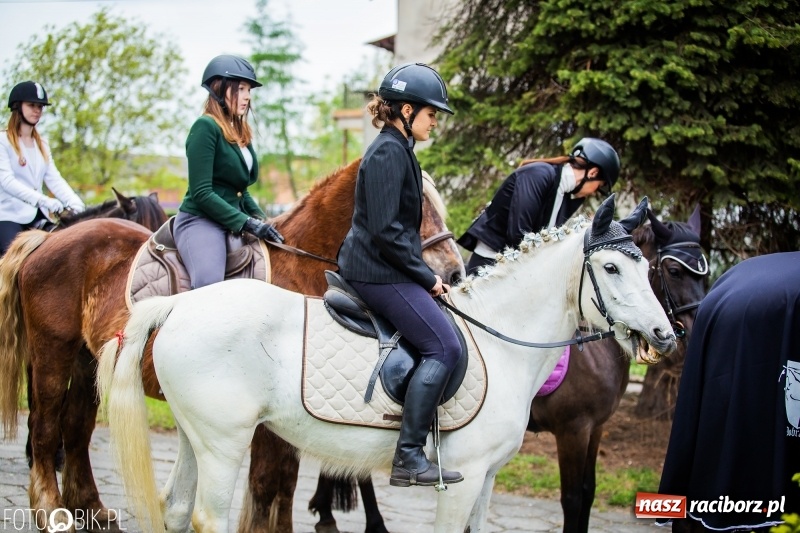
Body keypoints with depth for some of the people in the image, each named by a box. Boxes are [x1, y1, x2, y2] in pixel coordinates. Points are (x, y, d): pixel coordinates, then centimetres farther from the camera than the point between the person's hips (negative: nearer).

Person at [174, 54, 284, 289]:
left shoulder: (240, 133, 16)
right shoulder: (205, 127, -10)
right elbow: (201, 193, -16)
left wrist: (260, 219, 6)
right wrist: (247, 223, -17)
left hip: (232, 223, 10)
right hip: (200, 221, -10)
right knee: (209, 286, -33)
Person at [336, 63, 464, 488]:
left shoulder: (398, 149, 17)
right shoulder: (388, 153, -15)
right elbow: (386, 231, -21)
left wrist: (425, 274, 16)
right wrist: (426, 278, -15)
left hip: (383, 266, 11)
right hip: (378, 270, -11)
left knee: (443, 341, 15)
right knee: (443, 346, -16)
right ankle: (408, 458, -18)